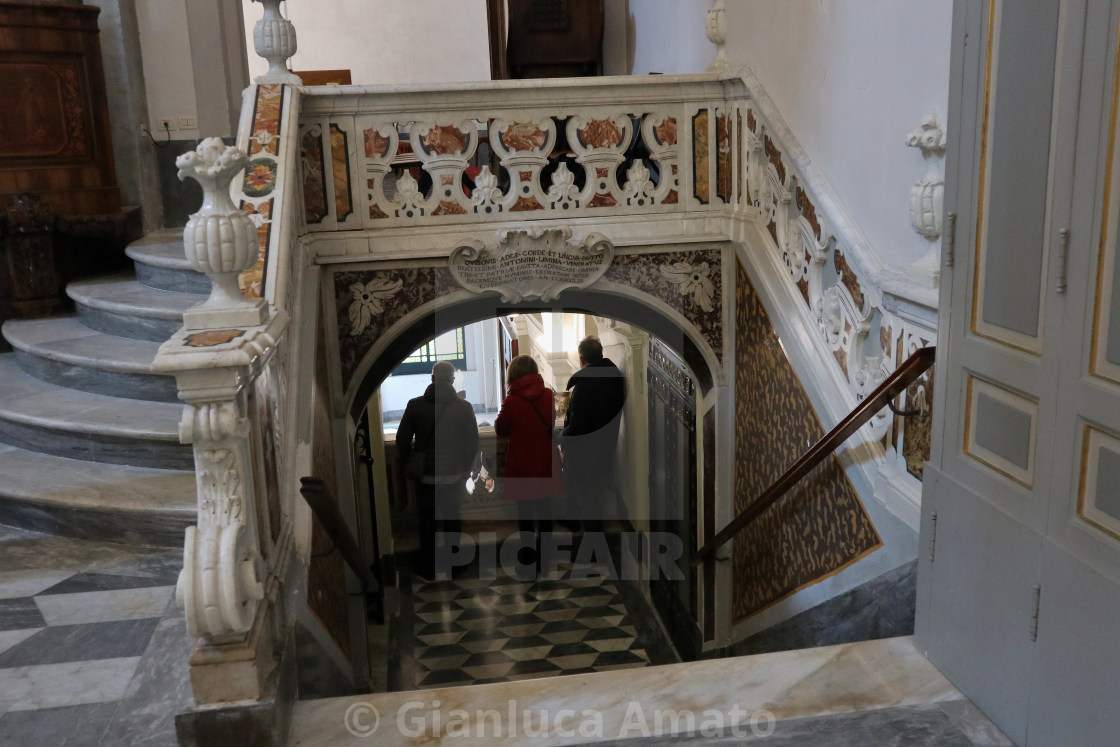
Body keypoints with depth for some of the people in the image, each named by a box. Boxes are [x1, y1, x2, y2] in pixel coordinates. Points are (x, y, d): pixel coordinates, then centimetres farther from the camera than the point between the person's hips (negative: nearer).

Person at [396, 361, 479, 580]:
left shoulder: (415, 405, -7)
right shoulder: (464, 407, -6)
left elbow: (402, 439, -4)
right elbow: (472, 443, -2)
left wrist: (409, 465, 8)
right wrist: (465, 468, 10)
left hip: (424, 475, -1)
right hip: (454, 475, 1)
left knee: (427, 522, 10)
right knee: (452, 519, 16)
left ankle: (427, 568, 16)